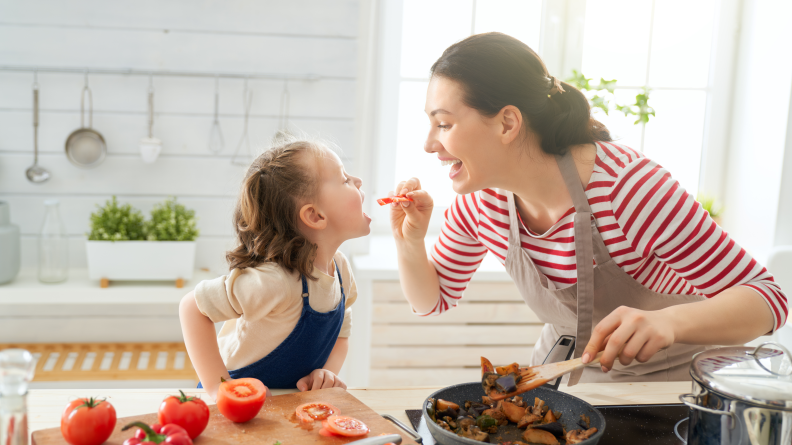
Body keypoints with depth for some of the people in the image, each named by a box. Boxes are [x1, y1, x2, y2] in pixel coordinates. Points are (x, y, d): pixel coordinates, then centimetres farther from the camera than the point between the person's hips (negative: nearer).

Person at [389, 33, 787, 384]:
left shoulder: (630, 188, -30)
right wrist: (409, 244, -15)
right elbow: (434, 300, 6)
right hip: (564, 368, 4)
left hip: (664, 377, -3)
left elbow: (768, 296, -25)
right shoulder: (480, 200, -11)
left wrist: (667, 322, -43)